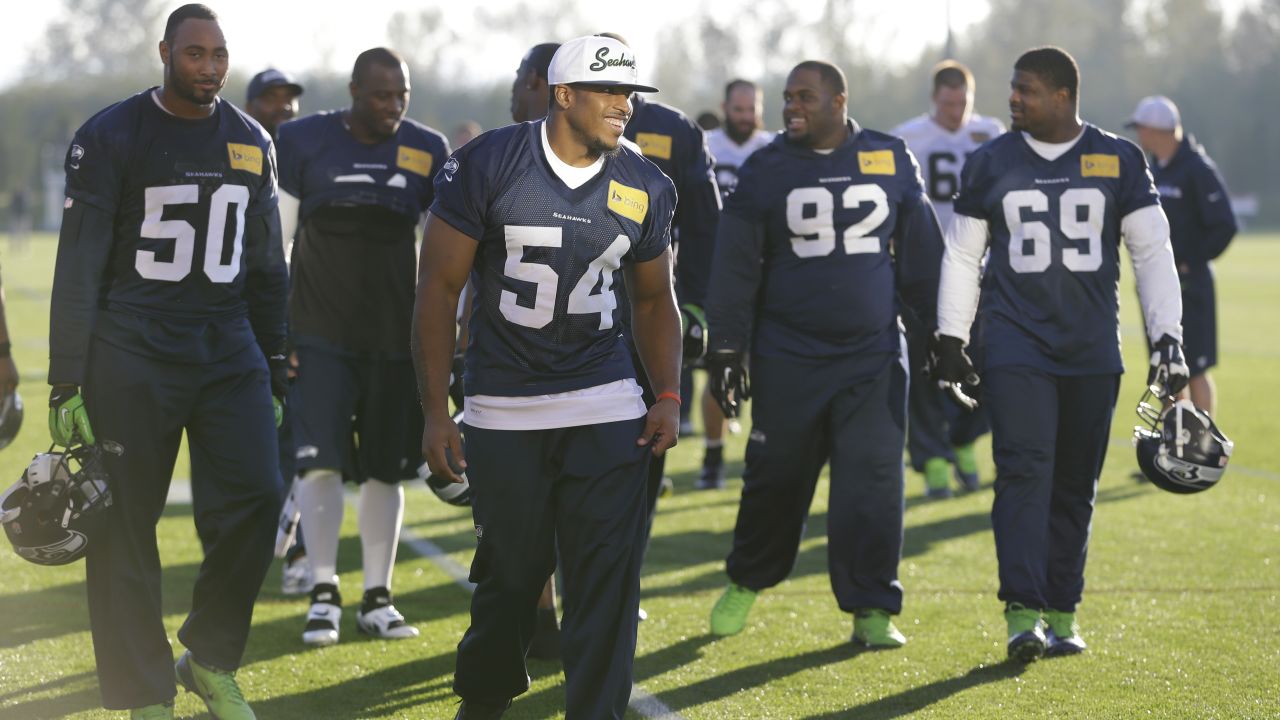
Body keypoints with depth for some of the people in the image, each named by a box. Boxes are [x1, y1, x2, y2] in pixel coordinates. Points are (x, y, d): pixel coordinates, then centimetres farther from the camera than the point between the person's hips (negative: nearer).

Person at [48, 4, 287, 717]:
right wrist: (67, 382, -9)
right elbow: (79, 265, -6)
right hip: (132, 353, -4)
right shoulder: (112, 136, -5)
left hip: (228, 345, 4)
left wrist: (275, 364, 16)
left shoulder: (252, 143, 9)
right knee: (126, 525, -1)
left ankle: (210, 660, 13)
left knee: (254, 499, -8)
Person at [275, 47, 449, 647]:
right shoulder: (303, 143, -4)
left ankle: (377, 597, 15)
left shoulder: (427, 151, 2)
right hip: (320, 332, -2)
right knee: (320, 459, -9)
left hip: (395, 333, 2)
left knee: (385, 468, 5)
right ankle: (324, 592, 2)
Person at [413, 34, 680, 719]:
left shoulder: (644, 188, 0)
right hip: (503, 407, -2)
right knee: (511, 571, 8)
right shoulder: (489, 165, -10)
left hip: (605, 404, 2)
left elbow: (653, 300, 14)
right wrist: (435, 412, -9)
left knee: (607, 574, -6)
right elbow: (439, 285, -6)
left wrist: (668, 396, 0)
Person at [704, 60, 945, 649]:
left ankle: (871, 607, 4)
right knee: (775, 479, 6)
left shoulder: (890, 160, 4)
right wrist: (725, 350, -1)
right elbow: (735, 267, 2)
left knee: (872, 480, -5)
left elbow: (922, 256, 12)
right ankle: (746, 583, 28)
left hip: (873, 356, 1)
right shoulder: (766, 170, 0)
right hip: (788, 357, -1)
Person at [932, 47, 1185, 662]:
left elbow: (1152, 252, 5)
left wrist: (1167, 336, -1)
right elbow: (962, 255, 11)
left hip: (1093, 352, 1)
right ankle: (1023, 613, -19)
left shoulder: (1119, 161, 3)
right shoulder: (990, 164, 5)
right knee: (1024, 472, -14)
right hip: (1015, 347, -1)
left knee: (1075, 486, 5)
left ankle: (1062, 612, 14)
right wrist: (950, 339, 8)